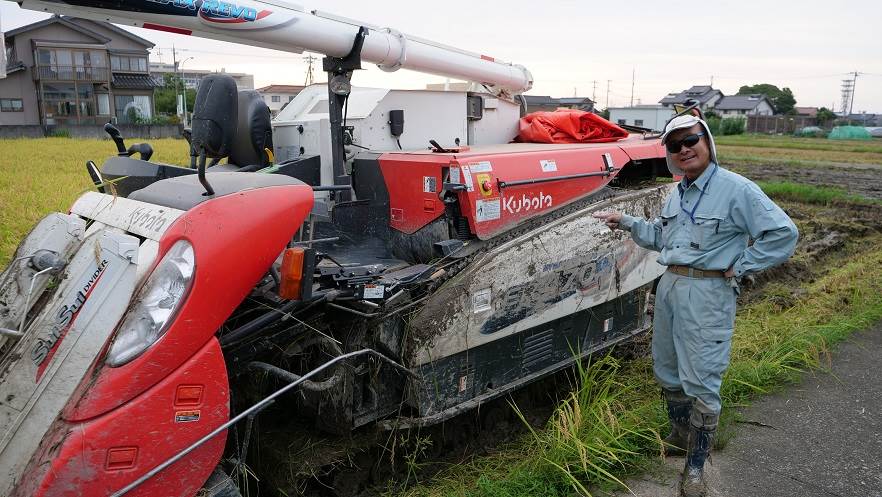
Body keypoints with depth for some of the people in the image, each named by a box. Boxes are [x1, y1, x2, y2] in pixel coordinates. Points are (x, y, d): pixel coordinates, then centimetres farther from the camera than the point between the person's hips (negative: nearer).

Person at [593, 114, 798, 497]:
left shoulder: (736, 189, -12)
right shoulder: (676, 194, 12)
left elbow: (783, 233, -14)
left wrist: (740, 266, -13)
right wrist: (626, 222, 10)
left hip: (708, 293, -8)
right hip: (669, 286, 8)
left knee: (701, 382, -2)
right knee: (667, 371, 18)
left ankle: (696, 465, 12)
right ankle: (680, 436, 39)